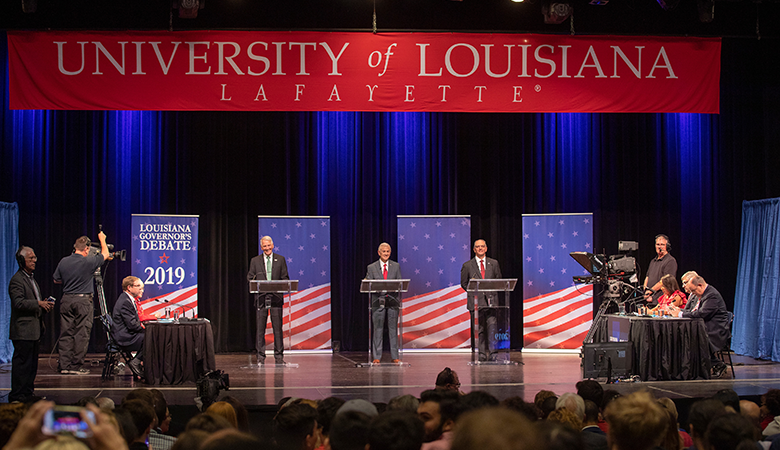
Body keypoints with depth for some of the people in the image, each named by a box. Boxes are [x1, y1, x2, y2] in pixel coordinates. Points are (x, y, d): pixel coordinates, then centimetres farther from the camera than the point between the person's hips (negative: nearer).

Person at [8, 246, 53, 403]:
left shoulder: (31, 278, 21)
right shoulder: (17, 280, -11)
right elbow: (19, 303, -22)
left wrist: (45, 306, 11)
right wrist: (39, 303, -23)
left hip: (34, 330, 10)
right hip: (23, 330, -10)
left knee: (32, 364, 12)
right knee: (21, 363, -8)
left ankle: (28, 392, 19)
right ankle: (17, 396, -4)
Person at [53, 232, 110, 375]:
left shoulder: (64, 262, 2)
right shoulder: (89, 262, -10)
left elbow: (56, 280, 14)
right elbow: (105, 254, 7)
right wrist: (102, 239, 23)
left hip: (66, 300, 5)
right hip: (83, 300, -5)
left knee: (66, 334, 8)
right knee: (81, 335, 0)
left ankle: (65, 366, 8)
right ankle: (76, 367, -2)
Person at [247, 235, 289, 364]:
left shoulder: (280, 259, 10)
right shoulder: (255, 261, 10)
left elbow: (285, 278, 10)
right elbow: (250, 277, 10)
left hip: (276, 297, 0)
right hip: (261, 297, 0)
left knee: (277, 327, 0)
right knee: (260, 328, -1)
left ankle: (279, 355, 6)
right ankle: (260, 356, 5)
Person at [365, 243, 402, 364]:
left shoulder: (396, 266, 10)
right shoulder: (371, 267, 6)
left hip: (392, 301, 1)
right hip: (378, 301, -1)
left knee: (393, 329, 4)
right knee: (378, 329, 1)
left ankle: (394, 357, 8)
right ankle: (377, 357, 6)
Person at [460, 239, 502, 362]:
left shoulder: (494, 263, 10)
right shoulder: (467, 265, 5)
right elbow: (464, 283, 10)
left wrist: (492, 290, 6)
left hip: (491, 300, 1)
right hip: (475, 300, -1)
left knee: (492, 325, -10)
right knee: (479, 329, 2)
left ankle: (492, 352, -6)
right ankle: (482, 354, 9)